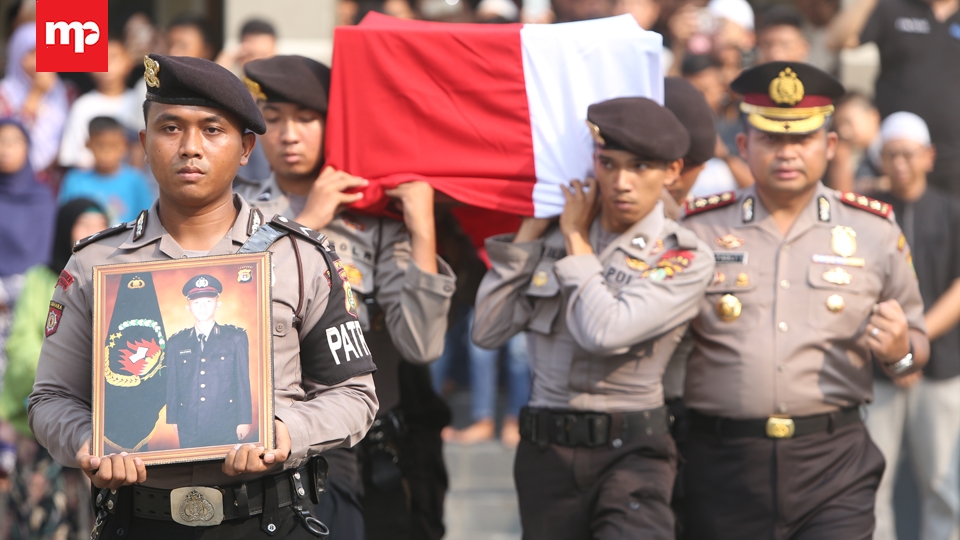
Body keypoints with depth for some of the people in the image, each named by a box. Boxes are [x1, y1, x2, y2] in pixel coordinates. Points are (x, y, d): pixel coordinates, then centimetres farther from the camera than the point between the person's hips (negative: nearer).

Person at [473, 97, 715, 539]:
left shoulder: (684, 258, -4)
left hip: (630, 452, -4)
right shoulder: (551, 238, 7)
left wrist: (577, 240, -5)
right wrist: (530, 229, 1)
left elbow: (605, 332, -19)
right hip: (546, 452, 4)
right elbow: (488, 332, 0)